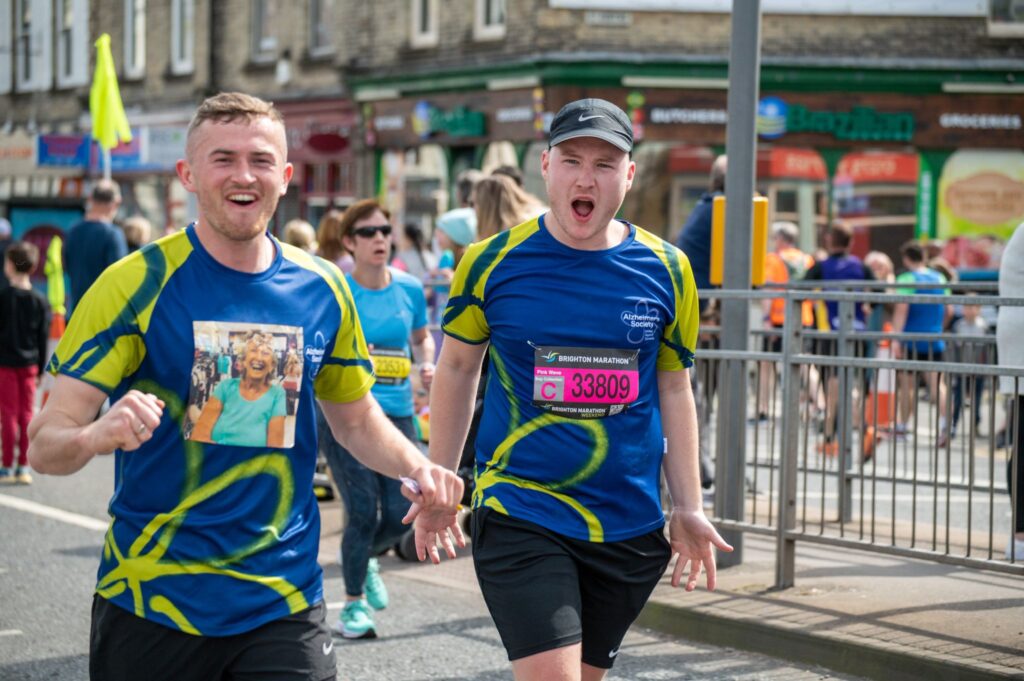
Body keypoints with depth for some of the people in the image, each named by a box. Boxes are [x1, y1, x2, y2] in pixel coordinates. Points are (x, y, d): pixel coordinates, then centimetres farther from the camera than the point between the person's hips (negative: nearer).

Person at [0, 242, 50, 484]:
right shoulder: (40, 301, 1)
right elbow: (43, 338, 4)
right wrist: (40, 370, 11)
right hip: (30, 364, 3)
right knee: (26, 414, 7)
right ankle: (23, 468, 9)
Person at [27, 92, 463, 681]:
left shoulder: (323, 289, 3)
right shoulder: (137, 285, -9)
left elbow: (354, 416, 18)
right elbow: (44, 444, -12)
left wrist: (416, 469, -2)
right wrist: (95, 437, -35)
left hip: (285, 603, 2)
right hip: (151, 603, -2)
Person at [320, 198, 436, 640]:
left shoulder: (409, 289, 5)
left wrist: (427, 365, 2)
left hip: (397, 413, 4)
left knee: (400, 515, 1)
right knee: (363, 512, -8)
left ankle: (365, 560, 35)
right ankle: (354, 604, 12)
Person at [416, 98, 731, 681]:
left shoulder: (666, 271, 1)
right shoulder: (493, 261, -4)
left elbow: (674, 392, 10)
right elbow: (458, 369, 9)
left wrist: (689, 509, 6)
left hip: (630, 526, 3)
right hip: (519, 517, -3)